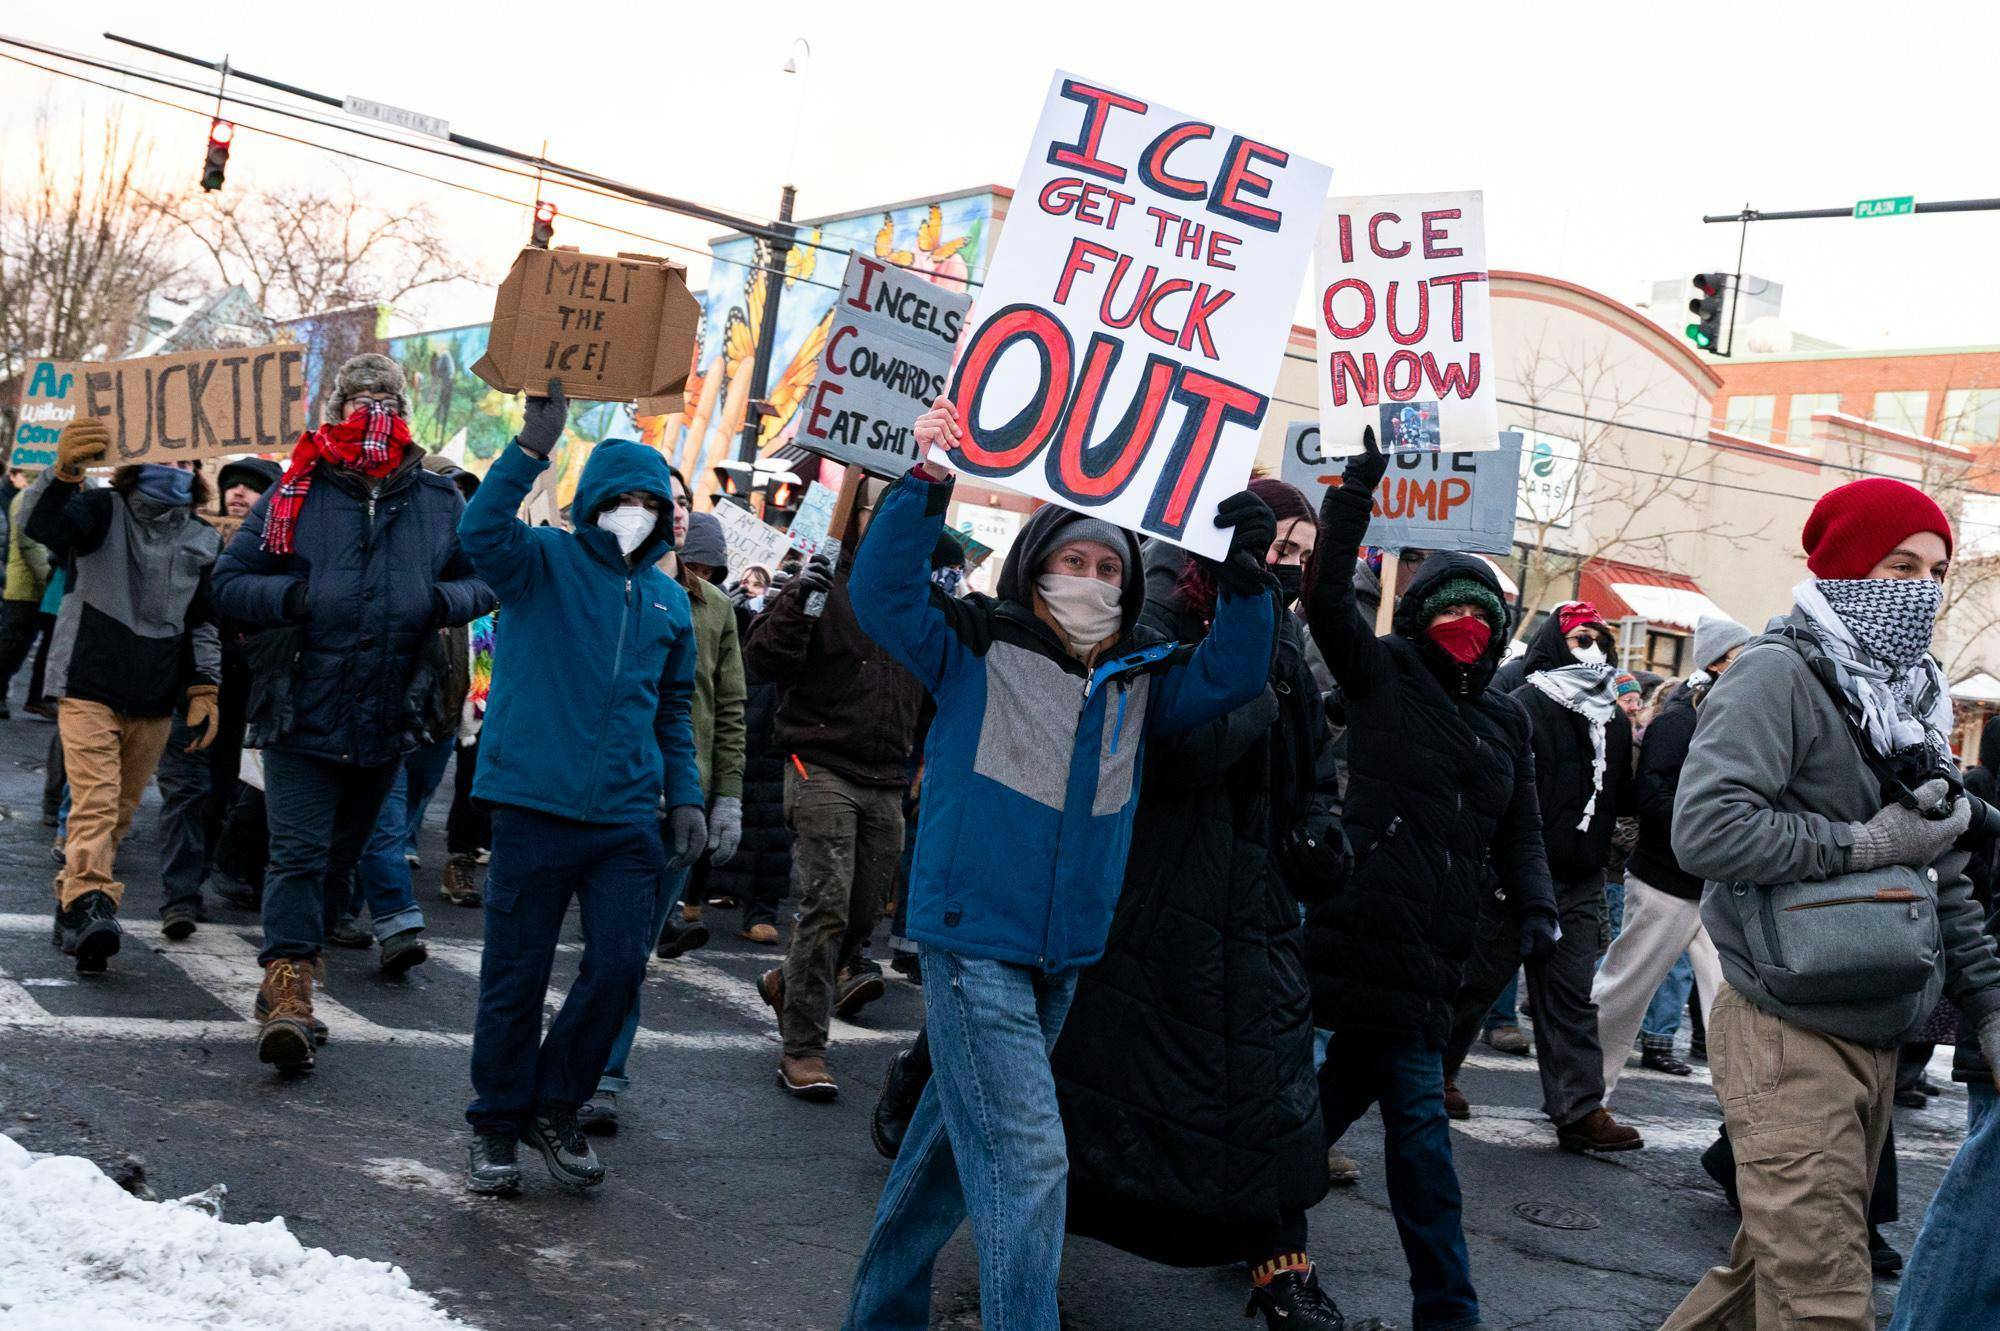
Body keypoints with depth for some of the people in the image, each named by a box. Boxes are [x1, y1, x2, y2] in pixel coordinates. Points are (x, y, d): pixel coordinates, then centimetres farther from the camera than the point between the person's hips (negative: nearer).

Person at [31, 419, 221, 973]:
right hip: (89, 685, -4)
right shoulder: (102, 511, -2)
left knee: (121, 810, 11)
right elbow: (42, 527, -23)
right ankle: (90, 907, -25)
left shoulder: (205, 543, 10)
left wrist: (205, 693, 8)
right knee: (96, 801, -16)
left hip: (154, 699, 5)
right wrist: (65, 471, -42)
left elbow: (205, 623, 17)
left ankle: (74, 903, 23)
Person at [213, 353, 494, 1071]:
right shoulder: (294, 495, 1)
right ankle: (287, 990, -11)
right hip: (302, 711, -3)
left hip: (387, 722, 3)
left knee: (340, 857, 17)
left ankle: (288, 975, 35)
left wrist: (447, 601, -10)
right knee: (298, 853, -11)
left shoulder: (439, 502, 5)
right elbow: (229, 581, 3)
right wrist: (289, 595, -17)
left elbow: (486, 577, 12)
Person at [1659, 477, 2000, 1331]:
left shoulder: (1907, 696, 16)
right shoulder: (1781, 673, -10)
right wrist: (1865, 843, -16)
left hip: (1873, 1042, 8)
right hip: (1791, 1038, -8)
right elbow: (1705, 829, -24)